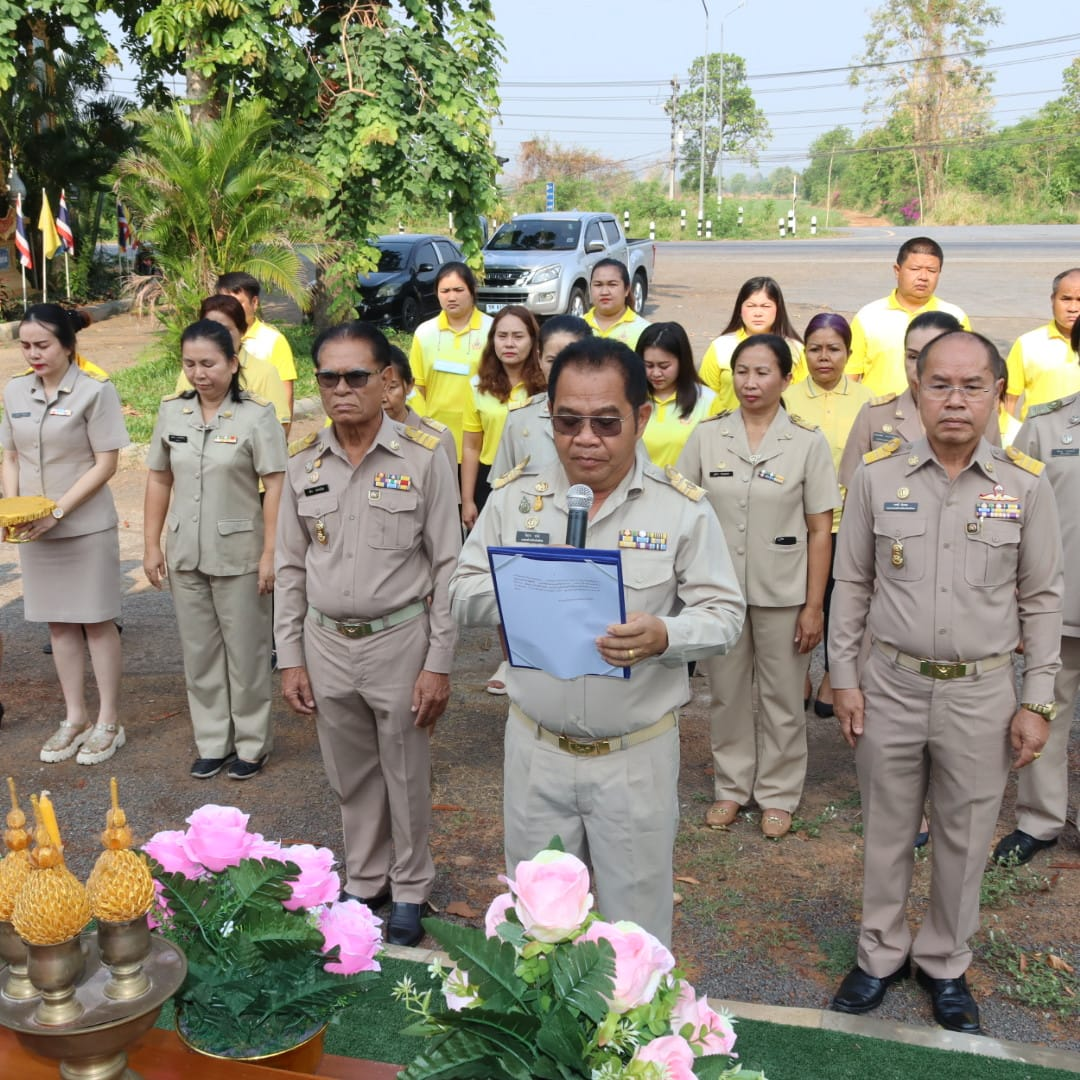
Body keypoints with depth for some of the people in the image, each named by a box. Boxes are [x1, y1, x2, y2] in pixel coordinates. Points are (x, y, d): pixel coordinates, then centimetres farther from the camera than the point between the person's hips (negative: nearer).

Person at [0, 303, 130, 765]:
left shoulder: (95, 391, -10)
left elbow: (106, 463, -11)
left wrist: (58, 510, -18)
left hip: (86, 526, -5)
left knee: (97, 621, 4)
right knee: (58, 623, 12)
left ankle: (109, 722, 15)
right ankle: (75, 719, 24)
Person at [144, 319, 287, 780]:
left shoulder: (256, 414, -10)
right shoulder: (171, 412, 3)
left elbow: (275, 488, -12)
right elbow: (158, 481, 10)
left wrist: (270, 553, -15)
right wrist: (151, 546, 7)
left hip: (238, 556, -4)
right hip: (185, 555, 4)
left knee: (245, 654, 7)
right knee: (199, 654, 12)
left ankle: (251, 744, 22)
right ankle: (212, 743, 25)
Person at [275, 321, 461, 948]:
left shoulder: (424, 457, -10)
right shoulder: (304, 465, 1)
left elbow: (448, 565, -8)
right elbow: (291, 568, 7)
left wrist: (439, 662, -10)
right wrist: (290, 658, 4)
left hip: (400, 640, -3)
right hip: (326, 643, 3)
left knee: (407, 778, 10)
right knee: (352, 778, 17)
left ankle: (410, 892, 31)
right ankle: (364, 882, 37)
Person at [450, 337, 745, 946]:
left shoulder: (682, 507, -7)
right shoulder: (515, 496, 0)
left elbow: (723, 613, -7)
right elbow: (464, 597, 1)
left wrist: (664, 637, -28)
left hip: (639, 754, -2)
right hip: (536, 750, 2)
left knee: (636, 924, 13)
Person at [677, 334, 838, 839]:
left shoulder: (808, 442, -5)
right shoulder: (707, 435, -1)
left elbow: (820, 530, -4)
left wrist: (814, 605, -7)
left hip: (782, 592, -2)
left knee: (782, 698, 9)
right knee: (726, 693, 13)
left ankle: (777, 795, 26)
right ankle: (731, 786, 31)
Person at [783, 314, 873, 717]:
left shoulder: (865, 400, -1)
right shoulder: (788, 398, 0)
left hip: (848, 521, 0)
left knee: (839, 600, 9)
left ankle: (833, 676, 27)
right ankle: (799, 672, 27)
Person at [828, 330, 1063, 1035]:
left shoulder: (1027, 486, -4)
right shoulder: (878, 474, -3)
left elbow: (1041, 600, 1)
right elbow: (852, 583, 4)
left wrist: (1037, 702, 0)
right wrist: (845, 677, 2)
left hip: (982, 692, 0)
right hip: (891, 684, 0)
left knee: (965, 838, 13)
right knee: (887, 831, 14)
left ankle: (947, 964, 33)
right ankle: (882, 954, 34)